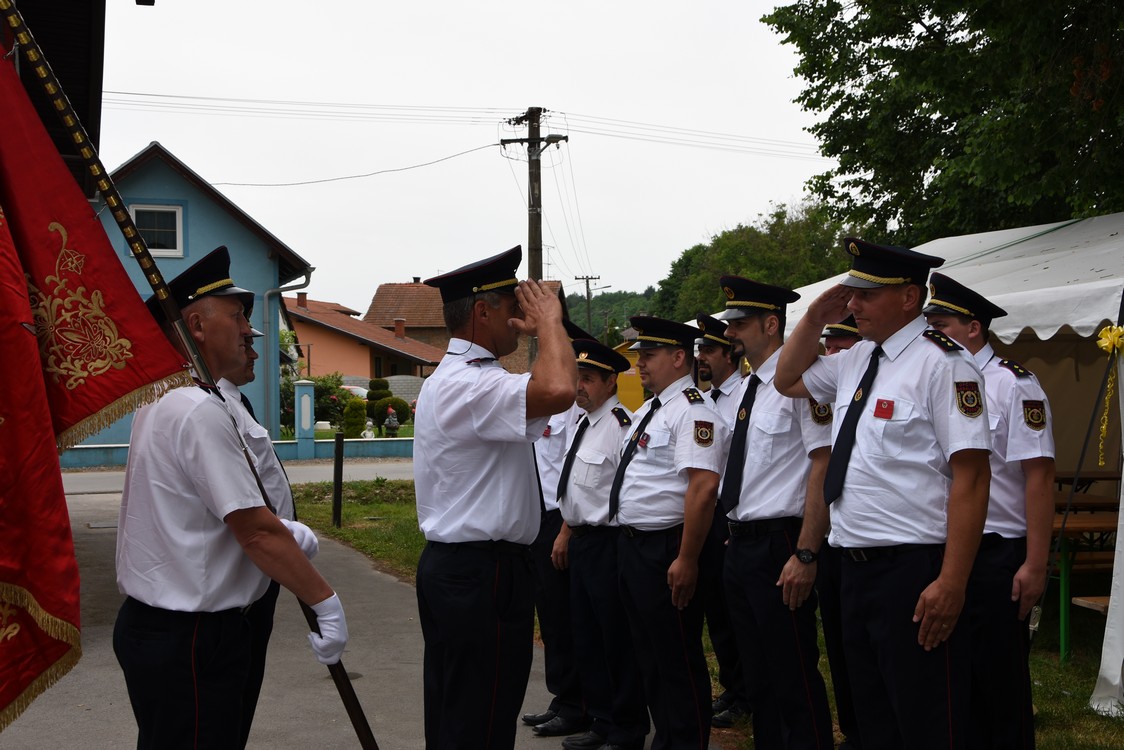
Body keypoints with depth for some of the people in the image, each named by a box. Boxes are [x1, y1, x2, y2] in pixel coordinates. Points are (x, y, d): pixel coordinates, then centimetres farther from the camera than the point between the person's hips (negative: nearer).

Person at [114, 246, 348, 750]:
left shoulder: (161, 401, 13)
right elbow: (257, 533, -21)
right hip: (189, 638, -10)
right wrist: (325, 601, -15)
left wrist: (281, 532, 12)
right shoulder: (201, 413, -19)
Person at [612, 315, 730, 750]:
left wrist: (686, 560, -26)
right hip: (632, 547, 10)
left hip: (665, 550, -10)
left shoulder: (691, 412, -16)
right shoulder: (648, 411, 15)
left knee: (678, 659, -1)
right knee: (649, 654, 19)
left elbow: (703, 487, -25)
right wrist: (628, 544, 19)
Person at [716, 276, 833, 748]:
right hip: (740, 545, 9)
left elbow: (823, 467, -18)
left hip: (777, 547, -9)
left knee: (795, 679, -3)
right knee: (757, 675, 16)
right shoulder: (747, 389, 15)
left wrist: (805, 554, -21)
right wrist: (735, 541, 16)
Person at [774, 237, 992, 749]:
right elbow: (787, 380, 29)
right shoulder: (856, 361, 12)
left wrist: (951, 583, -23)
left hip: (914, 572, -8)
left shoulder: (941, 364, -13)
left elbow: (971, 477, -19)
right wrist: (815, 320, 12)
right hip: (857, 567, 8)